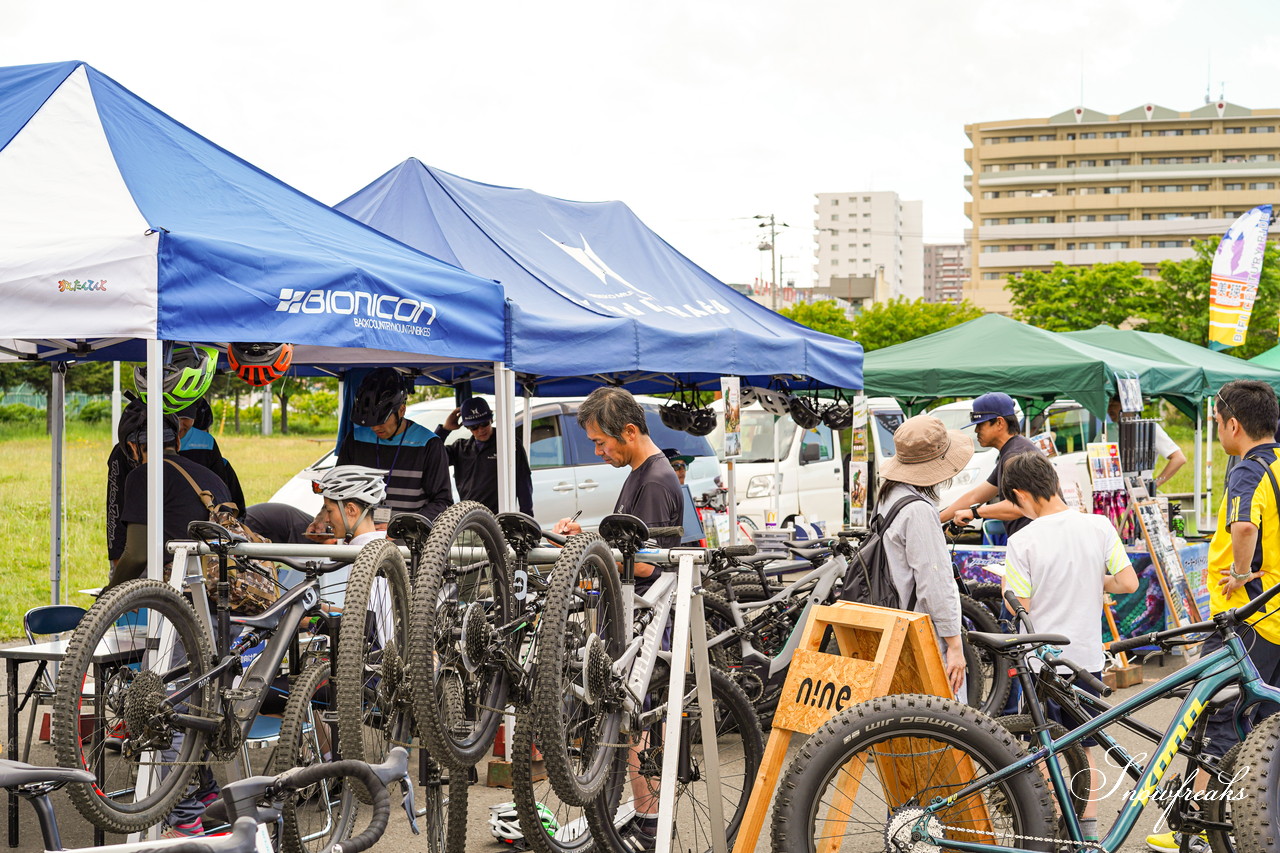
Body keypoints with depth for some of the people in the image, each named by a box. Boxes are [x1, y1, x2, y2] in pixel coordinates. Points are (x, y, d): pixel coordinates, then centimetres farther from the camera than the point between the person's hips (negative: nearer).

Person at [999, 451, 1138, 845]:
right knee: (1083, 750, 18)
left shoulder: (1023, 541, -16)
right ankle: (1088, 831, 22)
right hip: (1088, 656, 4)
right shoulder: (1098, 526, -4)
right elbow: (1128, 582, -4)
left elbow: (1018, 608, -15)